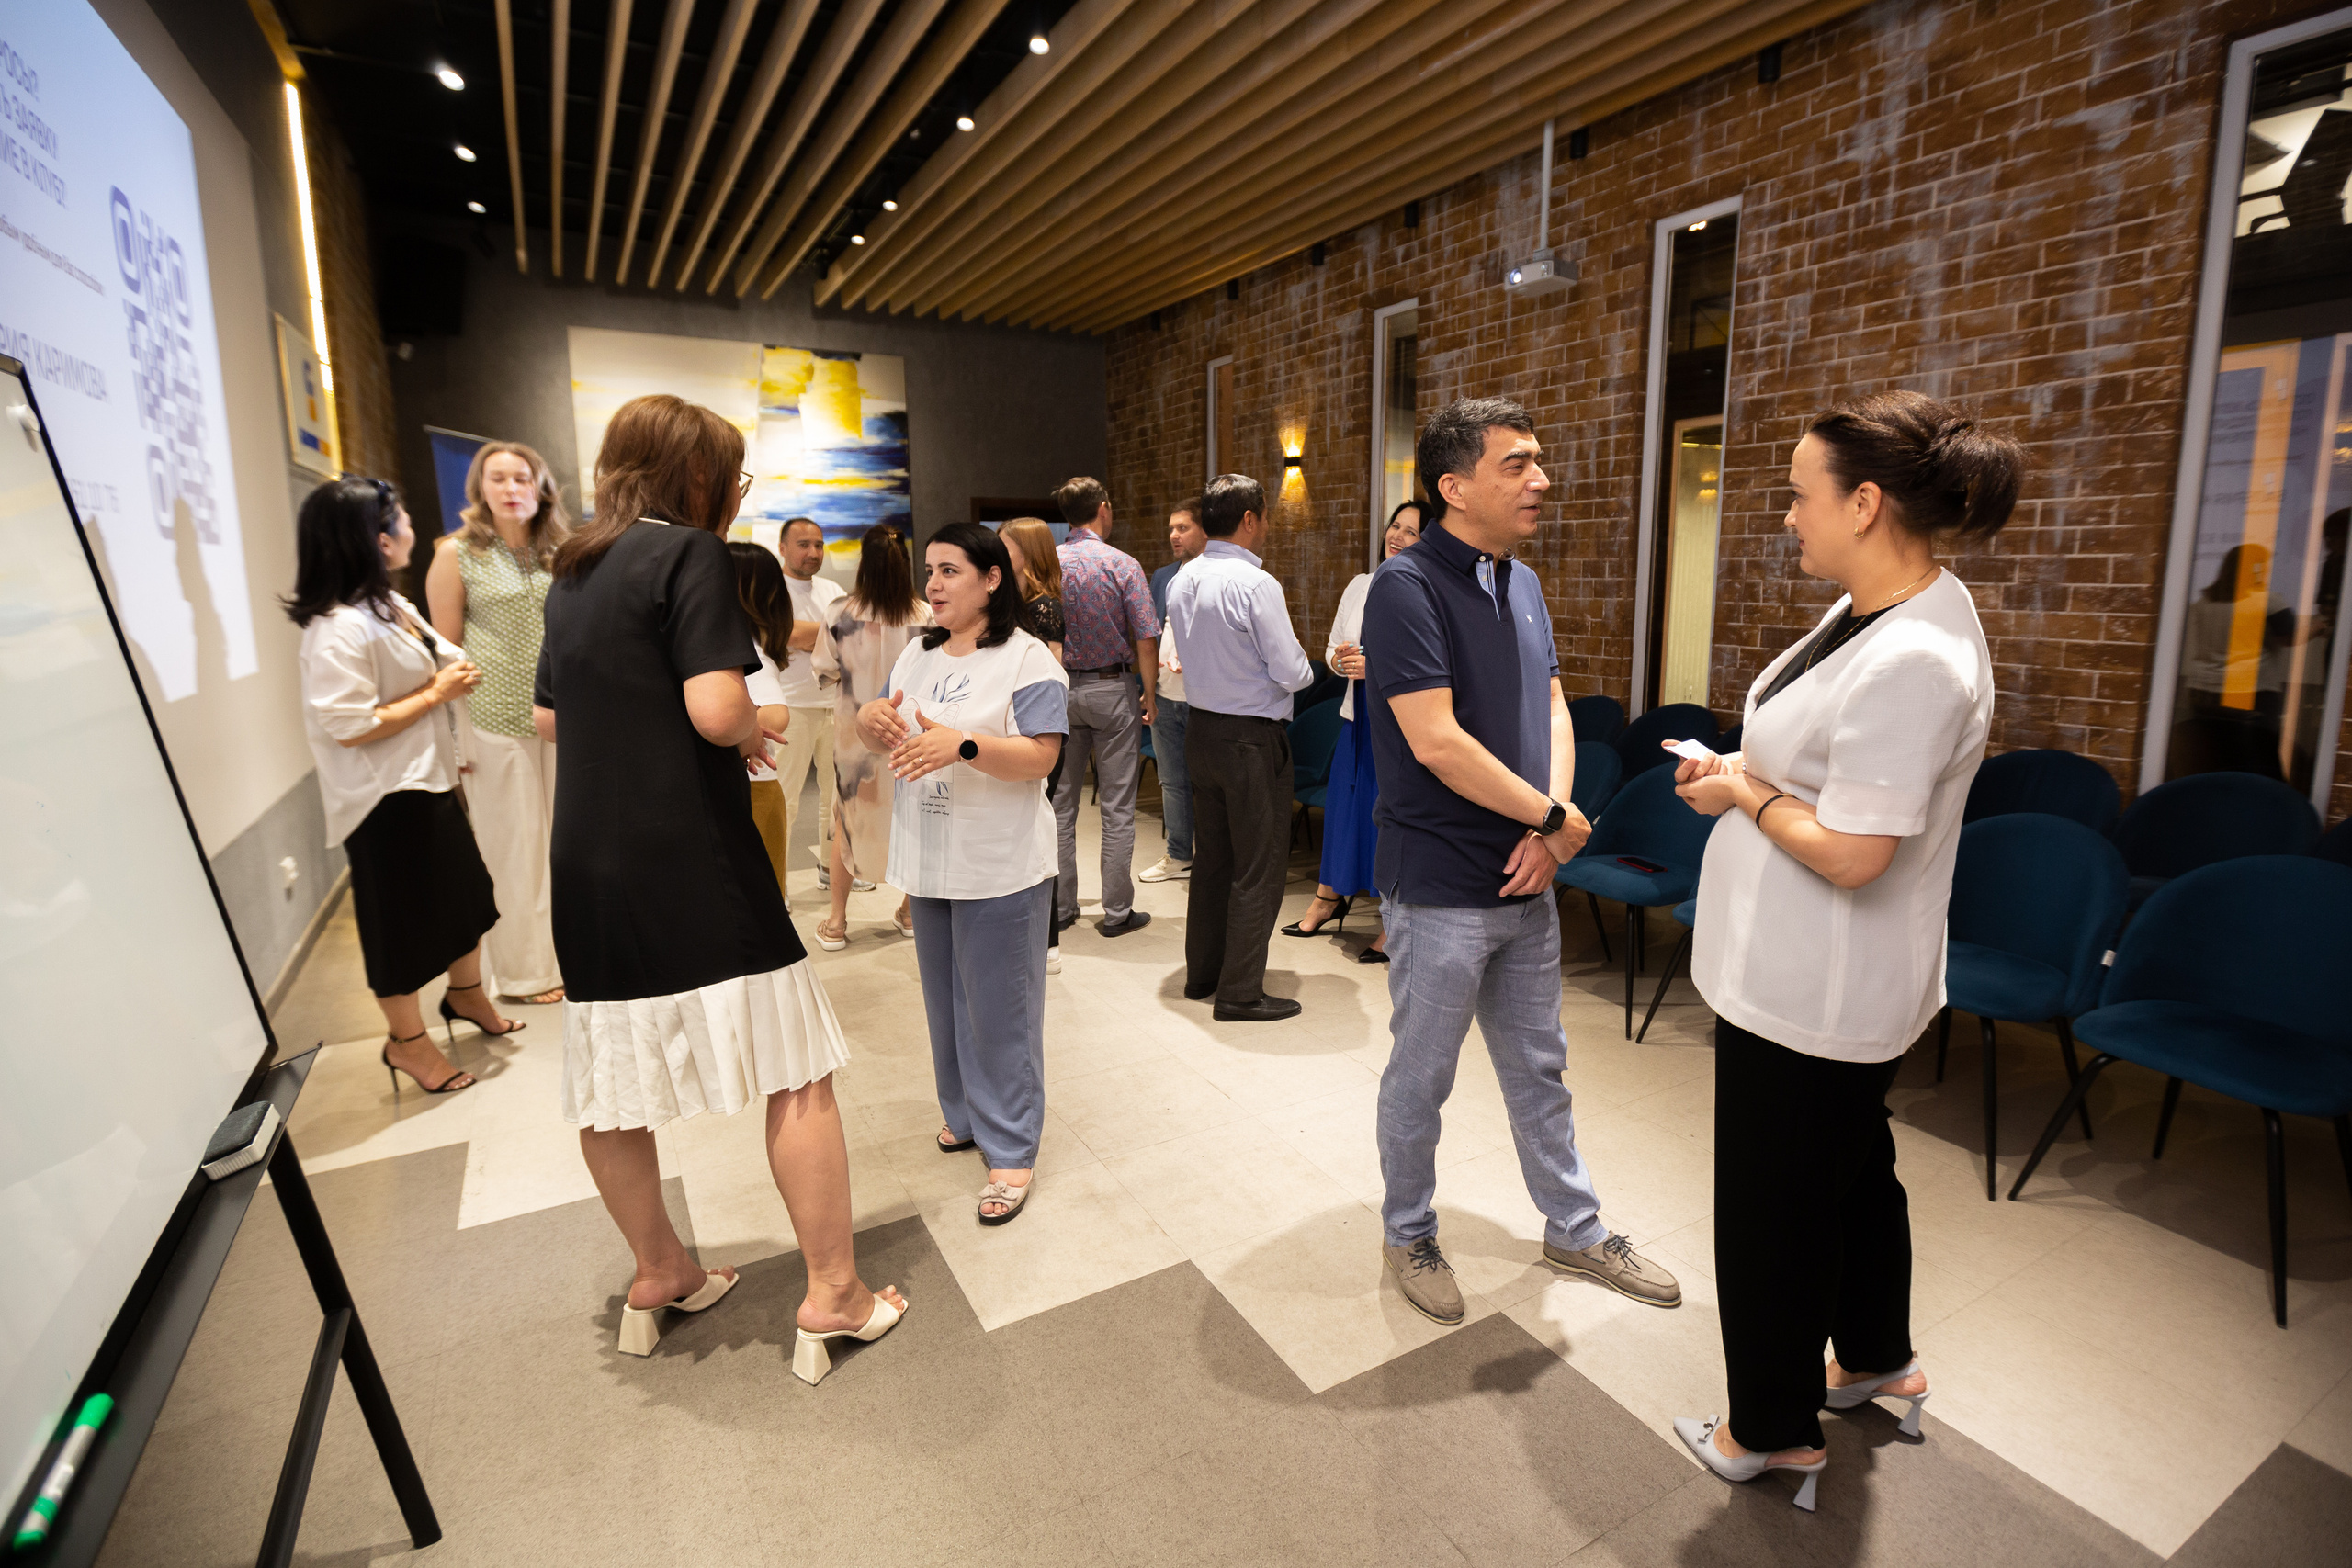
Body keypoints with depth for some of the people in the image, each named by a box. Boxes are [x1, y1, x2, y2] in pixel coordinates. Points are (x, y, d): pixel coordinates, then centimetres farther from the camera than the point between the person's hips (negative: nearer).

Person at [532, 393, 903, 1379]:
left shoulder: (573, 573, 15)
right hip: (691, 864, -8)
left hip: (589, 865, 8)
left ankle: (658, 1277, 35)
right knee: (797, 1075, 2)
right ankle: (833, 1296, 11)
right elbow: (719, 709, -21)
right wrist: (754, 733, -1)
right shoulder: (689, 554, -9)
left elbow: (548, 716, 22)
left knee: (610, 1087, 16)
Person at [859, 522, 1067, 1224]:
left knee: (999, 1007, 2)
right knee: (945, 999, 19)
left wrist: (962, 744, -34)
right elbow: (887, 733, 14)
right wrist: (872, 722, -10)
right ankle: (964, 1113, 38)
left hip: (999, 869, -7)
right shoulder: (918, 655, 11)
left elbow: (1041, 757, -20)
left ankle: (1010, 1150, 14)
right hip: (929, 862, 7)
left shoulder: (1027, 660, -11)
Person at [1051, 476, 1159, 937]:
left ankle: (1059, 907, 18)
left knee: (1060, 803, 11)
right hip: (1111, 688, -3)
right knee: (1117, 807, 4)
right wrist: (1150, 695, -1)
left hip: (1059, 689, 4)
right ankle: (1117, 912, 9)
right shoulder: (1122, 565, -9)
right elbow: (1146, 639, -12)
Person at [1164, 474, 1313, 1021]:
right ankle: (1240, 992, 9)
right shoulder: (1256, 585, -18)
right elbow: (1293, 673, -15)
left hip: (1200, 728, 8)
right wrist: (1300, 664, 6)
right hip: (1252, 737, -8)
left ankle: (1201, 973, 29)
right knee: (1259, 867, 2)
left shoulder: (1181, 582, 5)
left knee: (1211, 857, 18)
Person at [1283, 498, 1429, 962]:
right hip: (1358, 719, 6)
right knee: (1344, 807, 15)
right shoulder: (1361, 585, 8)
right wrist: (1340, 657, -6)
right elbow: (1332, 646, 17)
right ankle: (1329, 901, 34)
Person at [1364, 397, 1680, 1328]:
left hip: (1526, 881, 8)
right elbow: (1437, 741, -24)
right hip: (1441, 891, -7)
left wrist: (1548, 823, -7)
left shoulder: (1522, 584, 9)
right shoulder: (1407, 586, -17)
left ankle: (1575, 1229, 41)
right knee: (1420, 1078, 11)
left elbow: (1551, 708, 10)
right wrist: (1556, 817, -15)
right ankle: (1408, 1236, 34)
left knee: (1540, 1068, 22)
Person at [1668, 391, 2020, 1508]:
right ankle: (1879, 1361, 52)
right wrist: (1748, 769, 2)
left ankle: (1776, 1430, 32)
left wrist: (1745, 795, -13)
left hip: (1810, 996, -10)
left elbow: (1850, 854, -28)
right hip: (1826, 982, 10)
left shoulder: (1912, 663, -28)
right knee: (1853, 1166, 28)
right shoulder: (1876, 607, 4)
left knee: (1776, 1206, 9)